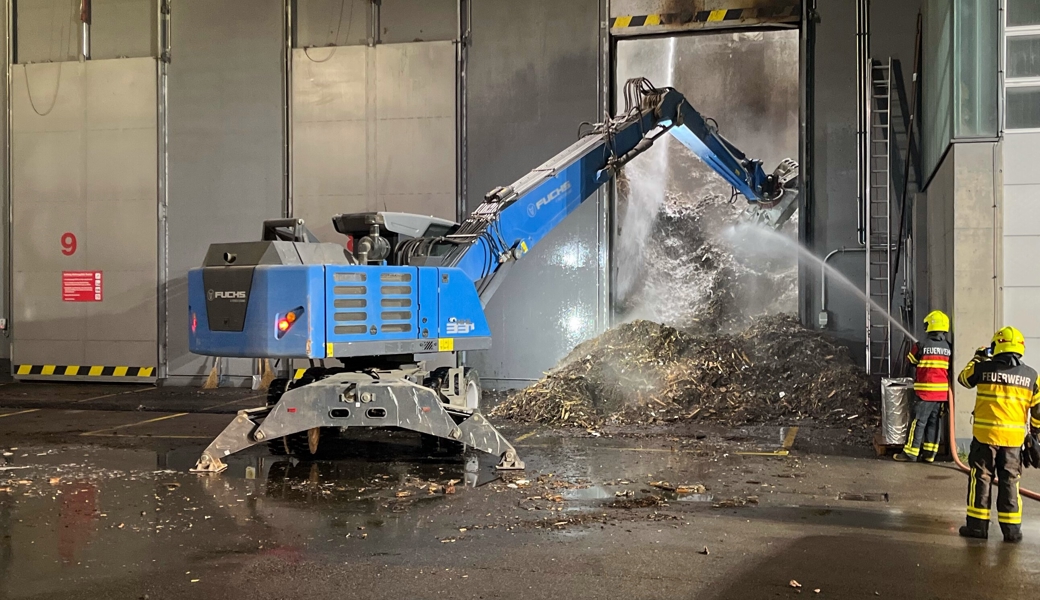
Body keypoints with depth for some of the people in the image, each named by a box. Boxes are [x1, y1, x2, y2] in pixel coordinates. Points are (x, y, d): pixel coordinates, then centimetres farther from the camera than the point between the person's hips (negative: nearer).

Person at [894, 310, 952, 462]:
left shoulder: (922, 346, -10)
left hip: (925, 392, -4)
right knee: (934, 422, 10)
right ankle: (929, 453, 13)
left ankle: (911, 453, 3)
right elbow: (950, 368, 11)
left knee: (919, 422, 0)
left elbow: (911, 360, 6)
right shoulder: (948, 348, 2)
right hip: (942, 392, 4)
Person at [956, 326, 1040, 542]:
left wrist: (977, 358, 27)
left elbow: (963, 378, 13)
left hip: (985, 434, -2)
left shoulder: (984, 369, -7)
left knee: (981, 478, 7)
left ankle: (978, 525, 9)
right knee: (1010, 482, 11)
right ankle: (1011, 529, 12)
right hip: (1014, 437, 2)